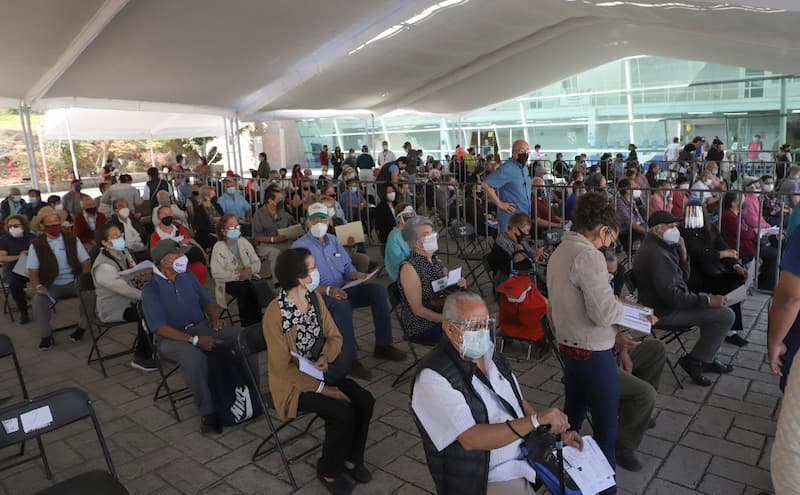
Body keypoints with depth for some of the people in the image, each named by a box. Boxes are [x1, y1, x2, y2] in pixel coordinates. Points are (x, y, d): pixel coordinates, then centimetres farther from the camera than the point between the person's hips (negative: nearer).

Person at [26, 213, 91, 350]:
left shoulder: (72, 239, 4)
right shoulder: (36, 245, 1)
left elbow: (86, 261, 4)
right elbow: (32, 270, -1)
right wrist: (37, 286, -19)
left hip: (74, 282, 1)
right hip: (51, 286, -1)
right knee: (38, 300, -30)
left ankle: (82, 327, -8)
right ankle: (46, 336, -12)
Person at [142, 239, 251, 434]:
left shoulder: (188, 277, 10)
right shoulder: (151, 290, -8)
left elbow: (206, 301, 21)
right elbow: (160, 328, -16)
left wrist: (214, 318, -1)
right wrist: (195, 340, -23)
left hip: (201, 327, 6)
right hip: (172, 337, -5)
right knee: (195, 358, -39)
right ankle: (207, 413, -23)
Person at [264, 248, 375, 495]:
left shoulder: (315, 297, -2)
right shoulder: (275, 312, -23)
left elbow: (334, 336, 5)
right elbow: (282, 366, -20)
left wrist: (325, 357, -16)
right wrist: (321, 388, -21)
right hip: (293, 382, -6)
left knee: (365, 401, -13)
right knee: (344, 412, -24)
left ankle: (352, 458, 11)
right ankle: (328, 470, 3)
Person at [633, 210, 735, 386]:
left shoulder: (660, 247, 11)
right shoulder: (656, 254, -24)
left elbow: (683, 279, 14)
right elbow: (672, 296, -28)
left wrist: (682, 253, -2)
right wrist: (708, 300, -20)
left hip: (666, 303, 11)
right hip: (666, 312, -11)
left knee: (712, 300, 24)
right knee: (726, 315, -13)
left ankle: (706, 358, 28)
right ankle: (694, 361, 2)